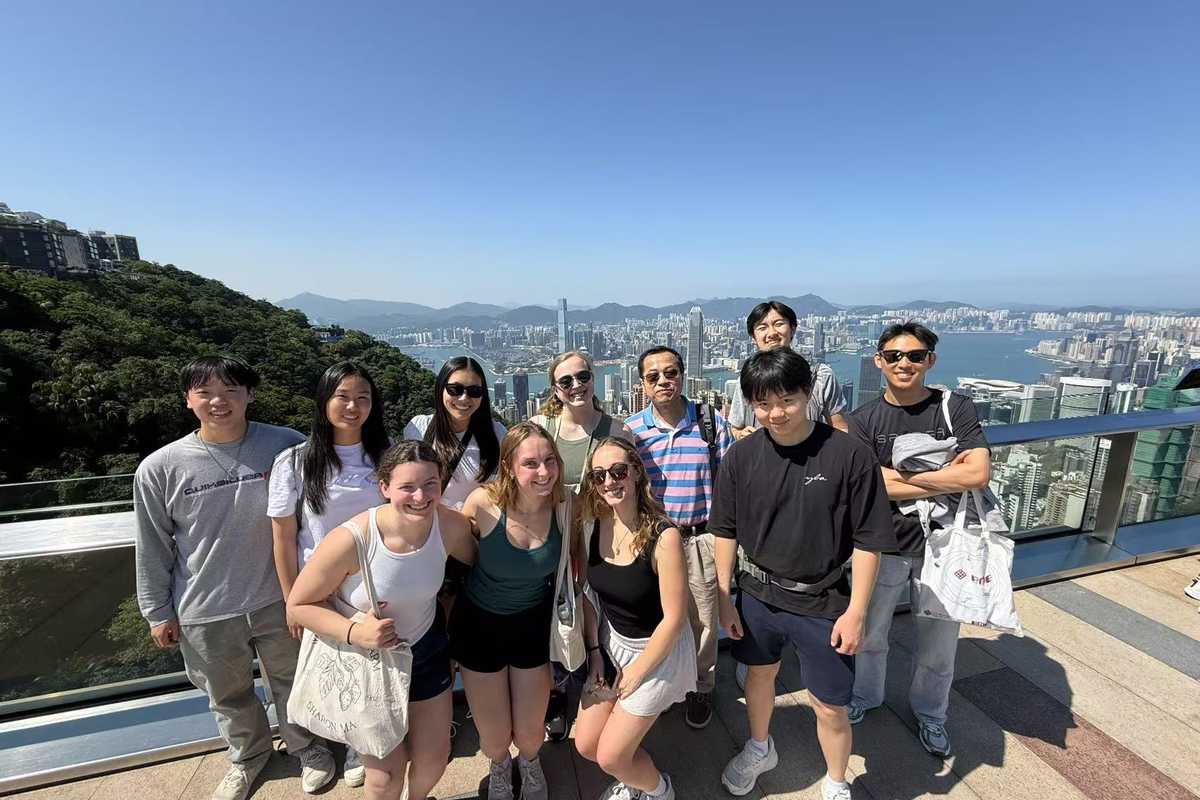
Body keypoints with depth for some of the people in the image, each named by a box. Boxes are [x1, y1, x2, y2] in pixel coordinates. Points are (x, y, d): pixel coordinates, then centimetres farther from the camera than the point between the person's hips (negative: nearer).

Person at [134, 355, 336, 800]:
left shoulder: (287, 446, -15)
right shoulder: (159, 468, -11)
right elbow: (152, 548, 0)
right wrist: (158, 612, 5)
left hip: (278, 599, -1)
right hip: (205, 613, 1)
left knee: (291, 681, 20)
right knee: (228, 695, 24)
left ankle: (306, 745, 47)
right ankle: (249, 755, 53)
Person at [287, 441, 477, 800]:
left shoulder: (451, 525, -23)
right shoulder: (351, 540, -33)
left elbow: (474, 561, 0)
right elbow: (298, 605, -19)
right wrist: (354, 632, -31)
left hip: (425, 648, 3)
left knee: (434, 757, 19)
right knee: (388, 770, 10)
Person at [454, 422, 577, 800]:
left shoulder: (564, 507, -20)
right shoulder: (484, 503, -27)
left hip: (533, 625, 1)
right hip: (479, 624, -1)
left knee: (530, 735, 17)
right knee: (494, 742, 16)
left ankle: (530, 763, 57)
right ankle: (499, 766, 56)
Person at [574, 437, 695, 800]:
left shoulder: (664, 537, -29)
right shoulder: (593, 525, -13)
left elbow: (674, 618, -21)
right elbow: (588, 594, 1)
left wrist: (636, 672, -12)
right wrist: (594, 650, -1)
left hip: (658, 650, -5)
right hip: (612, 641, 5)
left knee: (610, 757, 3)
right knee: (586, 745, 12)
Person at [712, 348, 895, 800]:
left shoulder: (850, 456, -19)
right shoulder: (742, 457, -11)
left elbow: (868, 541, -11)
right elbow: (726, 531, -1)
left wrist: (856, 611, -9)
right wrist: (723, 598, 2)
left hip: (822, 604, -3)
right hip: (757, 596, 3)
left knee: (829, 707, 12)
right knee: (759, 675, 25)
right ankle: (760, 749, 55)